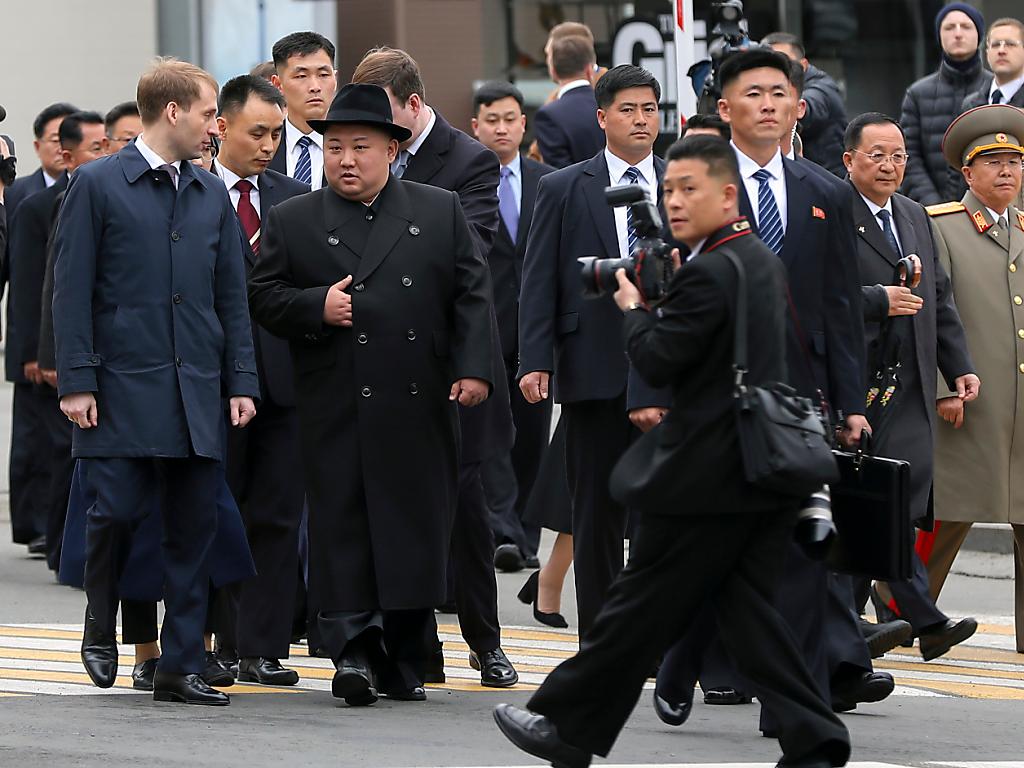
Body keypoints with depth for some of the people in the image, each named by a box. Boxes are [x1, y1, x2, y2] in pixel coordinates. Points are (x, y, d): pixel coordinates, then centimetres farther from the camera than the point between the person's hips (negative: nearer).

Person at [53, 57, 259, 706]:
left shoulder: (213, 195, 14)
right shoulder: (98, 185, -1)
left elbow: (233, 296, 15)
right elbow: (72, 289, -3)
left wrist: (241, 382, 7)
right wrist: (76, 381, -10)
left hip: (196, 390, 5)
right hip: (123, 387, -4)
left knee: (194, 528, 2)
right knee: (118, 512, -9)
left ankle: (182, 666, 7)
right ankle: (101, 626, 18)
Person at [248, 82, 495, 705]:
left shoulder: (440, 212, 10)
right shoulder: (293, 221, 7)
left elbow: (472, 295, 7)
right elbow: (263, 296, 6)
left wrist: (474, 368, -4)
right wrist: (315, 305, -12)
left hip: (422, 404, 1)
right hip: (337, 411, -1)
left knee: (419, 526, 3)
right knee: (342, 525, -6)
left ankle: (404, 663, 10)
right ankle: (353, 650, -4)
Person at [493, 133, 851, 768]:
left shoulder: (707, 274, -17)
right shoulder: (765, 259, 13)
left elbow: (657, 363, -16)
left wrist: (634, 308, 1)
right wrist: (661, 302, 13)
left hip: (709, 477, -9)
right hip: (769, 469, 9)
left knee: (642, 607, 2)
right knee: (747, 607, 10)